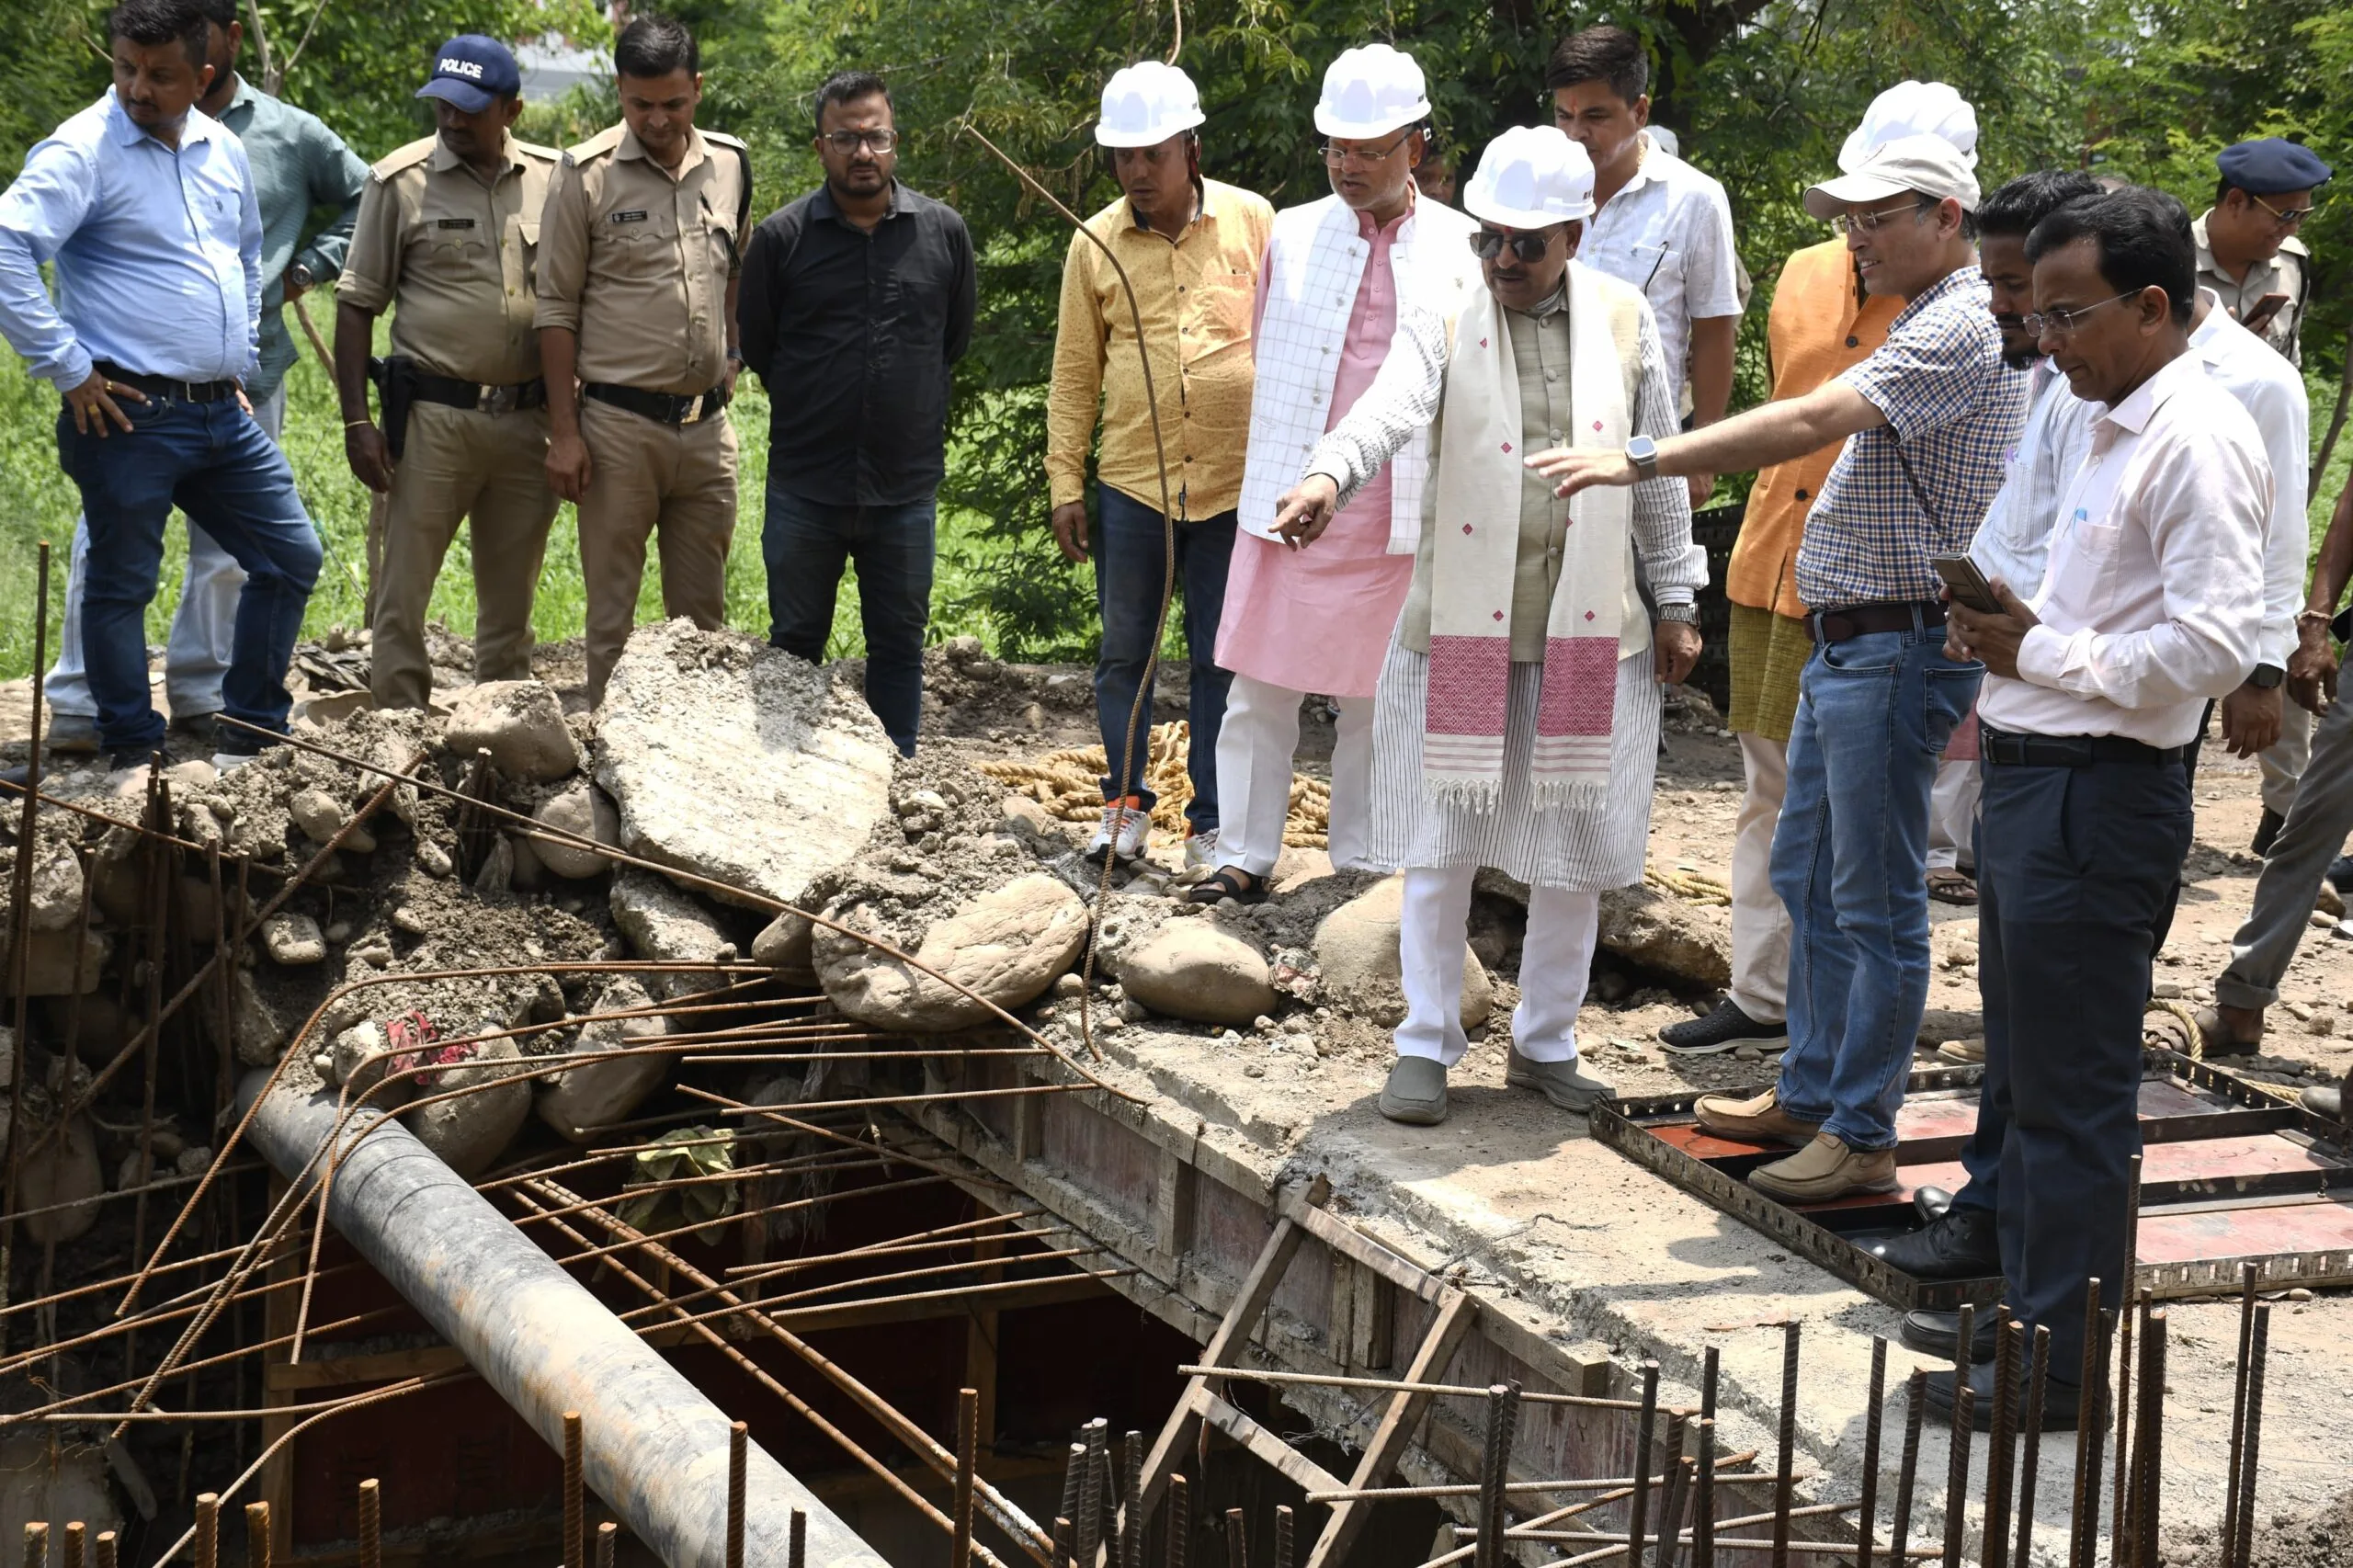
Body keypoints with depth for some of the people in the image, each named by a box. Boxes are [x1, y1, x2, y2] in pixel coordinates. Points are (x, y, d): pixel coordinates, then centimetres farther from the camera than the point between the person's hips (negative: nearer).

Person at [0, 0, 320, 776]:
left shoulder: (223, 150, 11)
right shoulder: (83, 150, -11)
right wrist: (68, 370, -18)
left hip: (223, 414, 7)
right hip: (131, 416, -7)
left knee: (292, 555, 10)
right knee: (122, 585, 2)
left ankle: (251, 731, 22)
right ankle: (134, 752, 13)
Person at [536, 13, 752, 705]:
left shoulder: (730, 164, 6)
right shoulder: (587, 174, -7)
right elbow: (556, 307, -5)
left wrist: (733, 353, 11)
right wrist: (564, 431, -9)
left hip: (706, 422, 4)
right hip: (619, 422, -4)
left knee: (703, 611, 12)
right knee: (613, 610, 3)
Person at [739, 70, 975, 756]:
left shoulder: (943, 232, 0)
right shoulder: (780, 238, -4)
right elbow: (756, 347, 8)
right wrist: (812, 412, 11)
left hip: (906, 487, 1)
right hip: (805, 489, -1)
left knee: (899, 646, 9)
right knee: (795, 647, 9)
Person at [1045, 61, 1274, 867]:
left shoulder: (1252, 222, -1)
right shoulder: (1095, 243, 3)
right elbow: (1074, 374, 7)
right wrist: (1065, 483, 4)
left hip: (1233, 485, -1)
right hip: (1130, 482, 1)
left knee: (1221, 659, 6)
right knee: (1123, 650, 8)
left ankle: (1212, 822, 15)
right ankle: (1125, 804, 24)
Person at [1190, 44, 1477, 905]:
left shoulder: (1459, 249, 1)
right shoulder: (1291, 236, 6)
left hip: (1397, 521, -1)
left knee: (1377, 703, 7)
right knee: (1258, 694, 1)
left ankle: (1360, 866, 18)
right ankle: (1244, 858, 10)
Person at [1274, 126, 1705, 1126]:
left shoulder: (1624, 321, 5)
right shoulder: (1444, 318, -3)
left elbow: (1659, 469, 12)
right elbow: (1390, 408, -22)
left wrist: (1676, 602, 13)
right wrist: (1330, 475, -43)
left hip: (1589, 632, 2)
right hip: (1460, 627, -2)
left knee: (1575, 853, 9)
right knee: (1442, 848, 4)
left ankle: (1544, 1044, 25)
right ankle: (1426, 1045, 18)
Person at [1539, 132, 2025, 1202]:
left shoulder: (1961, 329, -17)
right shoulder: (1928, 323, 18)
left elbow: (1809, 421, -28)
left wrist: (1643, 463, -32)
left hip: (1898, 650, -11)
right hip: (1847, 639, 11)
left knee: (1874, 901, -4)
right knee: (1807, 876, 17)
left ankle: (1863, 1135, 3)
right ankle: (1809, 1093, 27)